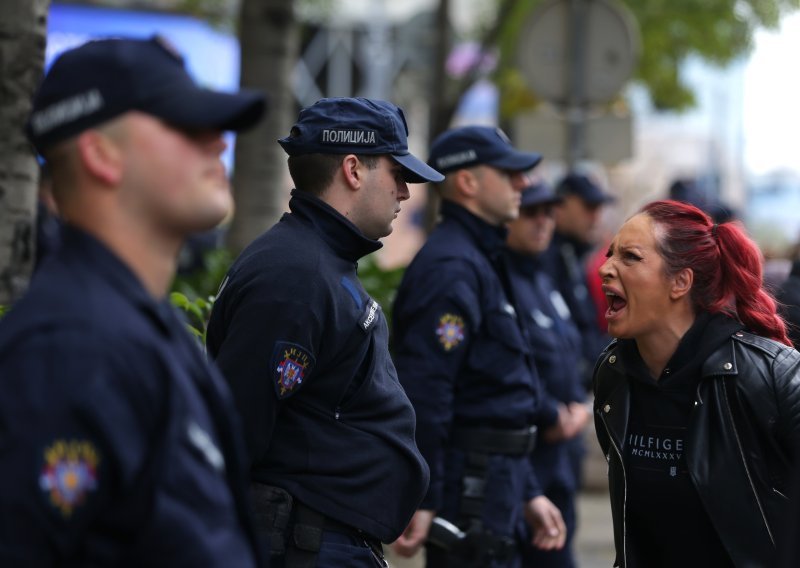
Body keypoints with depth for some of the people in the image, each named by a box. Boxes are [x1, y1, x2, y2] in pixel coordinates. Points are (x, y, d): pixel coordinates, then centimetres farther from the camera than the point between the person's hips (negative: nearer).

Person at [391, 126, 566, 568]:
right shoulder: (450, 268, -15)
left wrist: (528, 494, 22)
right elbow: (423, 392, -23)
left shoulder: (482, 261, 19)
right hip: (467, 484, -11)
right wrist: (421, 502, -25)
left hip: (494, 480, 11)